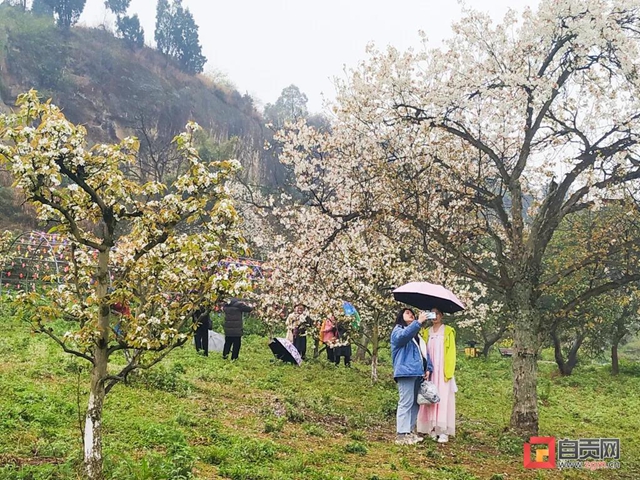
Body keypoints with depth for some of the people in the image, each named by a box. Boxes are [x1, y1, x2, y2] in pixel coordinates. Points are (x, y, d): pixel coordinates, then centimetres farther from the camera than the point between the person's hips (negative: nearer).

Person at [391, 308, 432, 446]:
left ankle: (409, 431, 15)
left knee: (415, 403, 8)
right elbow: (403, 336, -22)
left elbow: (424, 352, 24)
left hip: (418, 373, 8)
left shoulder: (416, 334, 27)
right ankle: (402, 434, -12)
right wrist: (418, 322, -28)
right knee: (406, 403, -12)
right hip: (406, 372, -8)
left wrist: (428, 368, 10)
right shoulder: (398, 330, 3)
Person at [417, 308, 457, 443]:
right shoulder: (427, 332, 13)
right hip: (430, 371, 4)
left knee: (443, 399, -5)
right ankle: (432, 429, 4)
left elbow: (451, 353, -2)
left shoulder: (448, 331, 2)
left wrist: (448, 372, -10)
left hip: (442, 371, -4)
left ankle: (443, 431, -4)